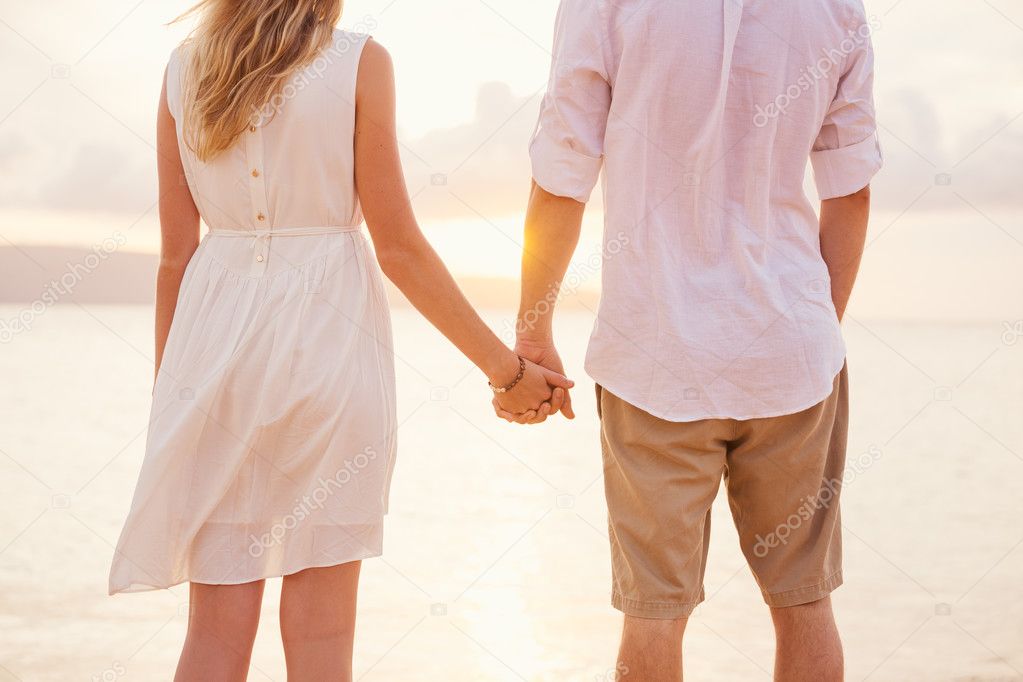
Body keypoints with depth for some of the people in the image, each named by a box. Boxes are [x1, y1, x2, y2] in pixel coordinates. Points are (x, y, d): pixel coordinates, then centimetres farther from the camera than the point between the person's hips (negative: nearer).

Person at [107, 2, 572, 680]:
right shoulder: (360, 62, -5)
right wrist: (504, 367, -1)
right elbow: (398, 246, -7)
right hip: (328, 337, -3)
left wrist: (168, 387, 15)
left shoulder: (185, 69, 6)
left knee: (217, 626, 7)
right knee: (320, 627, 5)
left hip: (214, 329, 3)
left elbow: (176, 254, 7)